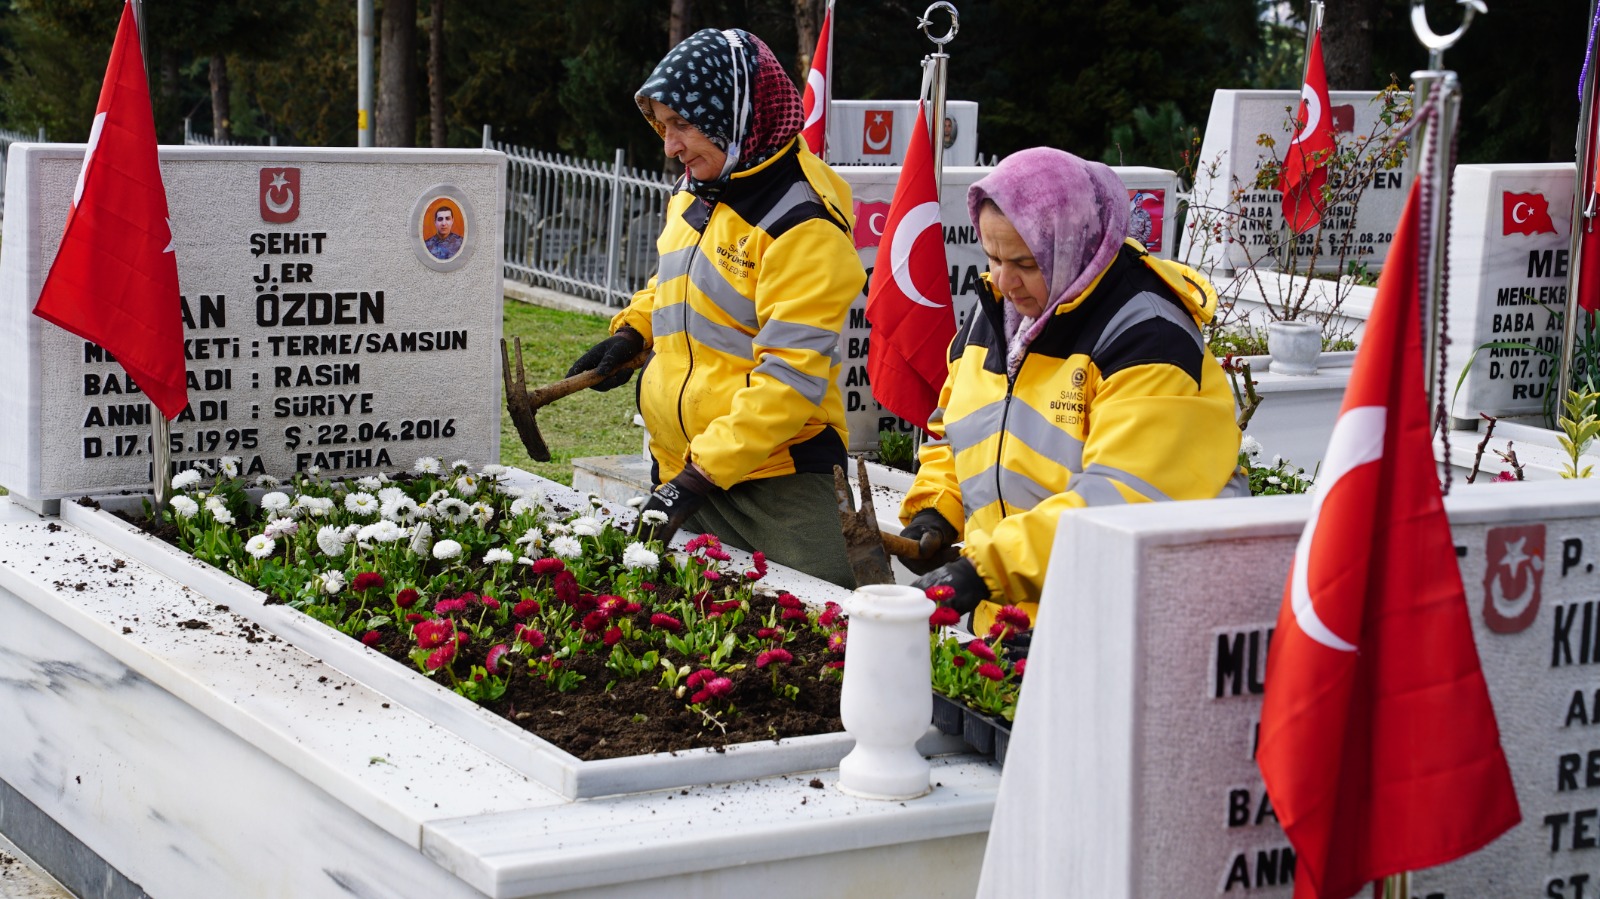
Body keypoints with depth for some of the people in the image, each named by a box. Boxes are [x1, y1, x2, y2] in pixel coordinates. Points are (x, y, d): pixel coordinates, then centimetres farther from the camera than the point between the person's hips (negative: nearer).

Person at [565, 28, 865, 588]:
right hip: (678, 466, 8)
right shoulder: (697, 189, 8)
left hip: (772, 477, -8)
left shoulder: (802, 225, -17)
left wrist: (702, 476, -24)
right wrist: (631, 333, 9)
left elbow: (790, 377, -21)